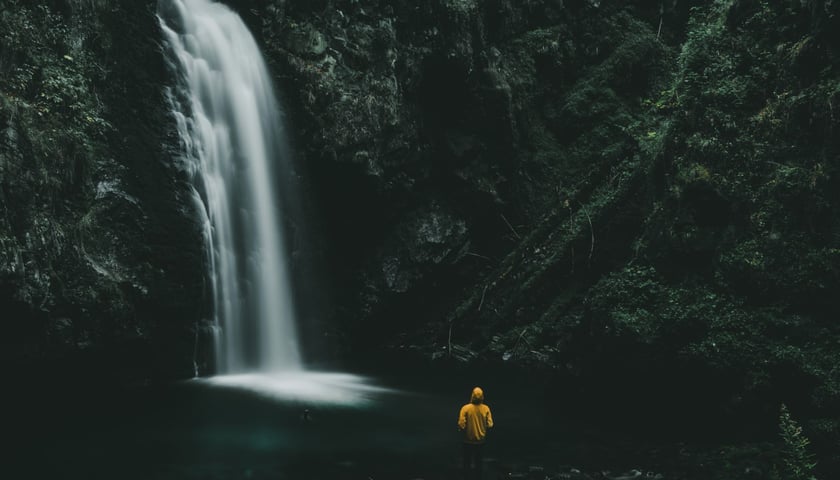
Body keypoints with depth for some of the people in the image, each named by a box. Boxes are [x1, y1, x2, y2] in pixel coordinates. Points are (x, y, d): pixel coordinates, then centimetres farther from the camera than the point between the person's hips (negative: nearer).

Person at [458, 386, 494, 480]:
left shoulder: (466, 408, -20)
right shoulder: (486, 408, -13)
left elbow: (461, 424, -21)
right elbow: (490, 424, -11)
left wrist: (463, 429, 2)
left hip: (468, 440, -2)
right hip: (481, 440, 2)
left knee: (467, 462, 14)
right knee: (478, 462, 19)